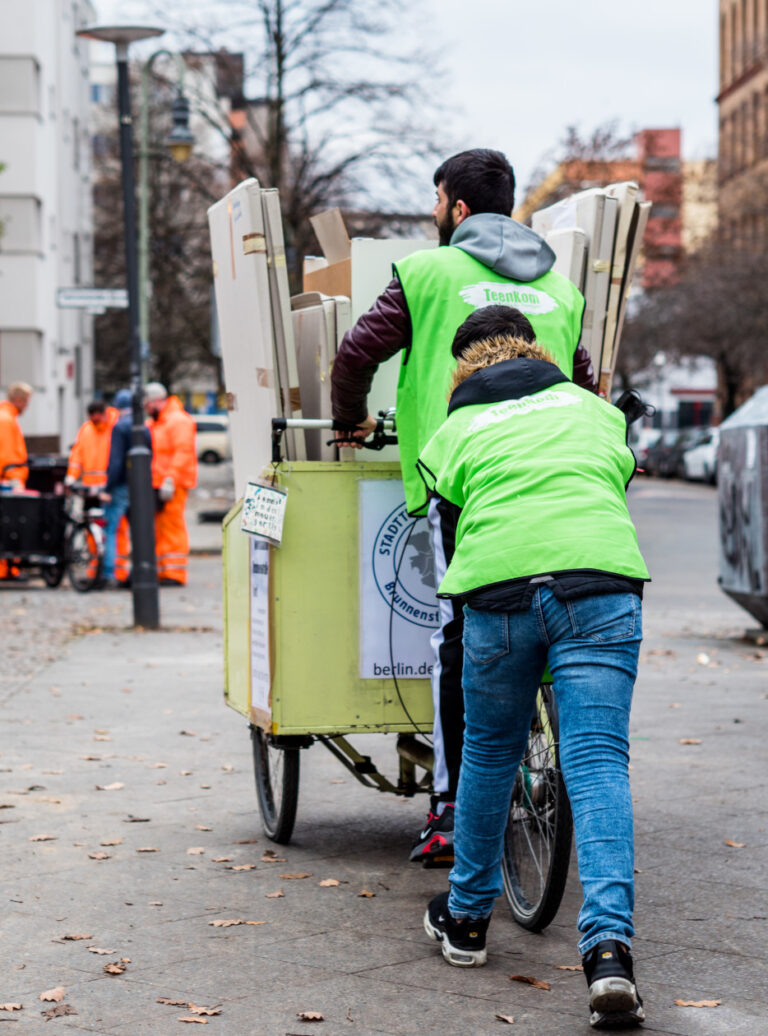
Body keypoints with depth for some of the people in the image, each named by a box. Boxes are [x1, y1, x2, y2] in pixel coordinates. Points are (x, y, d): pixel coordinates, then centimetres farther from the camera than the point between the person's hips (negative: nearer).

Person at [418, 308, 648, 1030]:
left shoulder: (454, 433, 23)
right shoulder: (590, 407, 29)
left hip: (500, 586, 0)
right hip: (601, 582, 0)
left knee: (489, 753, 18)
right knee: (598, 759, -4)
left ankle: (467, 917, 32)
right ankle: (608, 946, -19)